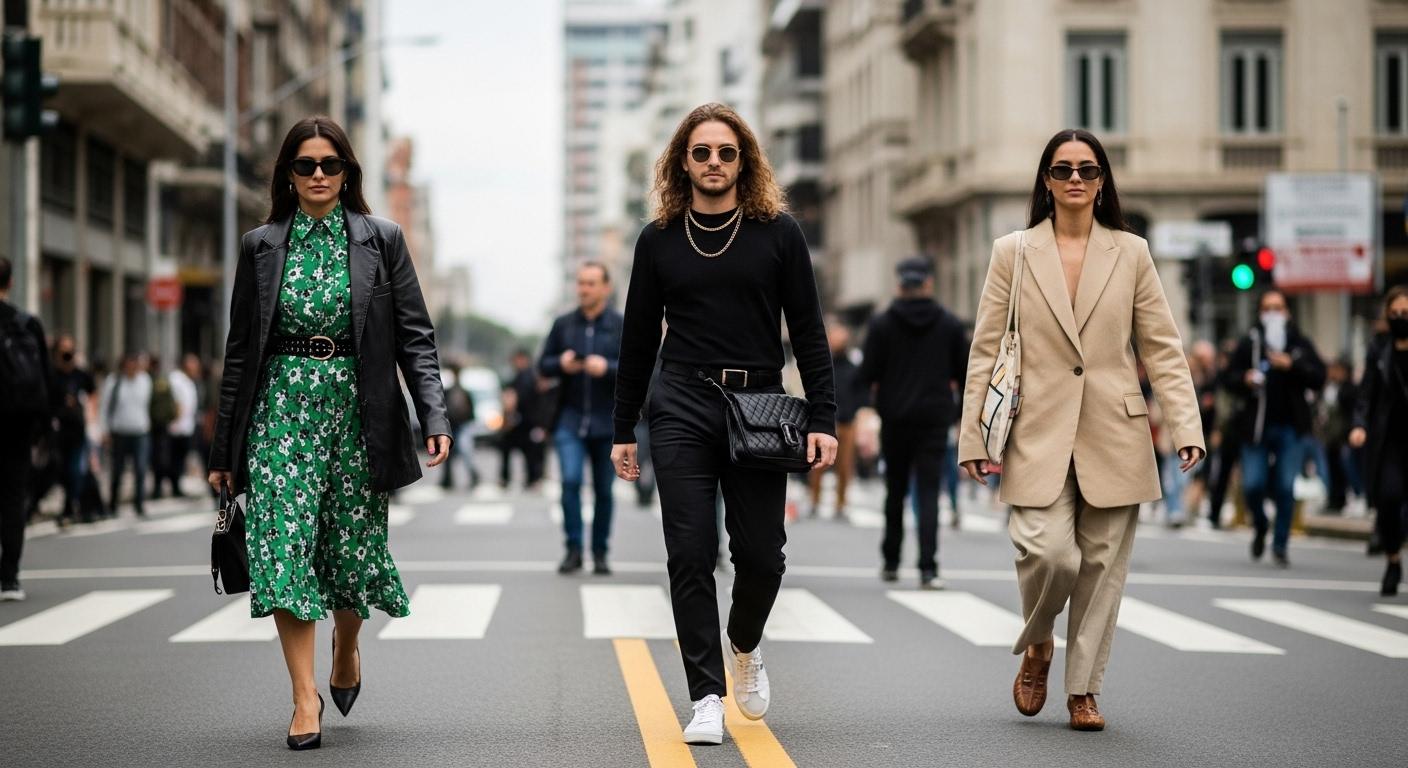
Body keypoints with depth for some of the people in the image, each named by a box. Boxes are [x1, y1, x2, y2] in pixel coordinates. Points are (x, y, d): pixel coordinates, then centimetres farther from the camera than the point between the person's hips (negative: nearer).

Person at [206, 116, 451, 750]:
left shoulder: (380, 240, 5)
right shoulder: (260, 246, 8)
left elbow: (415, 335, 2)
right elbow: (240, 350, 9)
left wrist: (434, 415, -11)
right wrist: (224, 448, 7)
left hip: (357, 408, 0)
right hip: (283, 405, 0)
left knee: (353, 546, 3)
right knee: (285, 545, -10)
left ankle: (346, 647, 35)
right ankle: (305, 697, -6)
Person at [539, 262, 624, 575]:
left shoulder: (622, 326, 0)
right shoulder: (563, 324, 8)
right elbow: (543, 365, 11)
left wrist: (607, 367, -22)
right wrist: (561, 364, -11)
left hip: (607, 422, -1)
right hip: (571, 419, 1)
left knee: (604, 490, 6)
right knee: (570, 480, -15)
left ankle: (600, 553, 17)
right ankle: (573, 549, -6)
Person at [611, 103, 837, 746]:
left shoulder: (777, 233, 5)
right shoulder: (659, 240, 8)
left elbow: (808, 331, 5)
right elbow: (638, 341, 13)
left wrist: (823, 419, -3)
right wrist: (624, 431, 11)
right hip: (682, 411, 1)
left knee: (761, 554, -1)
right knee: (690, 557, -4)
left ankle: (745, 646, 30)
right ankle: (707, 698, 1)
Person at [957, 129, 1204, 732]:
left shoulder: (1131, 253, 8)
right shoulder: (1012, 252, 6)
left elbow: (1162, 348, 7)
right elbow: (985, 351, 5)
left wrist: (1186, 426, -4)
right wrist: (972, 436, -1)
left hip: (1114, 437, 2)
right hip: (1039, 435, -1)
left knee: (1102, 565, 2)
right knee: (1049, 553, -15)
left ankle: (1083, 689, 15)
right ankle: (1036, 646, 16)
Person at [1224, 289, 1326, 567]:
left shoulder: (1300, 344, 6)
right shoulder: (1249, 343, 4)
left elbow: (1319, 377, 0)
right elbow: (1231, 376, 7)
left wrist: (1292, 366, -14)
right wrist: (1245, 380, -14)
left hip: (1290, 427, 0)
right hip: (1256, 426, 0)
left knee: (1286, 488, -1)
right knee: (1252, 485, -4)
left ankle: (1280, 544, 11)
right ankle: (1260, 527, 26)